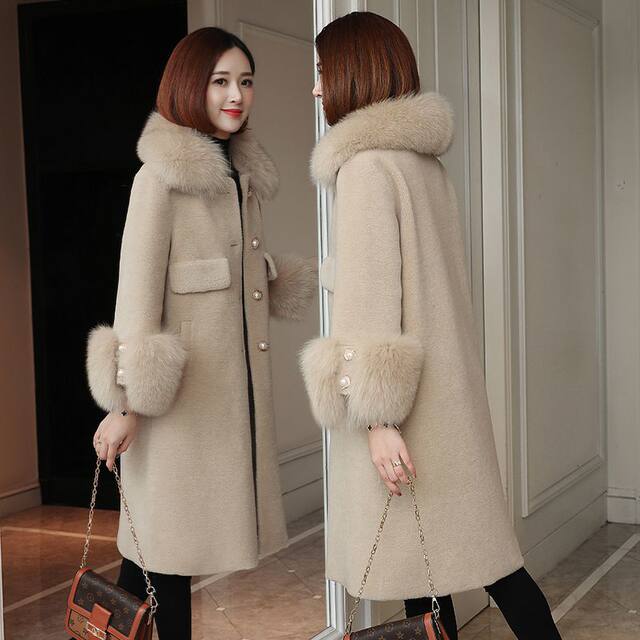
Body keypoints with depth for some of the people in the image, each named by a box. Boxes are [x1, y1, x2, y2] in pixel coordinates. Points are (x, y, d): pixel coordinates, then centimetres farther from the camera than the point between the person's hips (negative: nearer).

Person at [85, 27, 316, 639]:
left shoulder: (243, 173, 15)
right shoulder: (163, 175, -8)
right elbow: (136, 288, -11)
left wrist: (314, 278, 10)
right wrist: (127, 402, -14)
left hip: (237, 382, 7)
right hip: (183, 388, -7)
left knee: (181, 539, 9)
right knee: (160, 554, -3)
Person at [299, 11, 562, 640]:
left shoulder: (366, 164, -14)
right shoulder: (423, 158, 12)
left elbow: (371, 297, -18)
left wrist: (376, 414, -19)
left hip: (403, 396, -9)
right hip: (440, 378, 9)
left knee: (418, 556, 0)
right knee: (451, 548, 13)